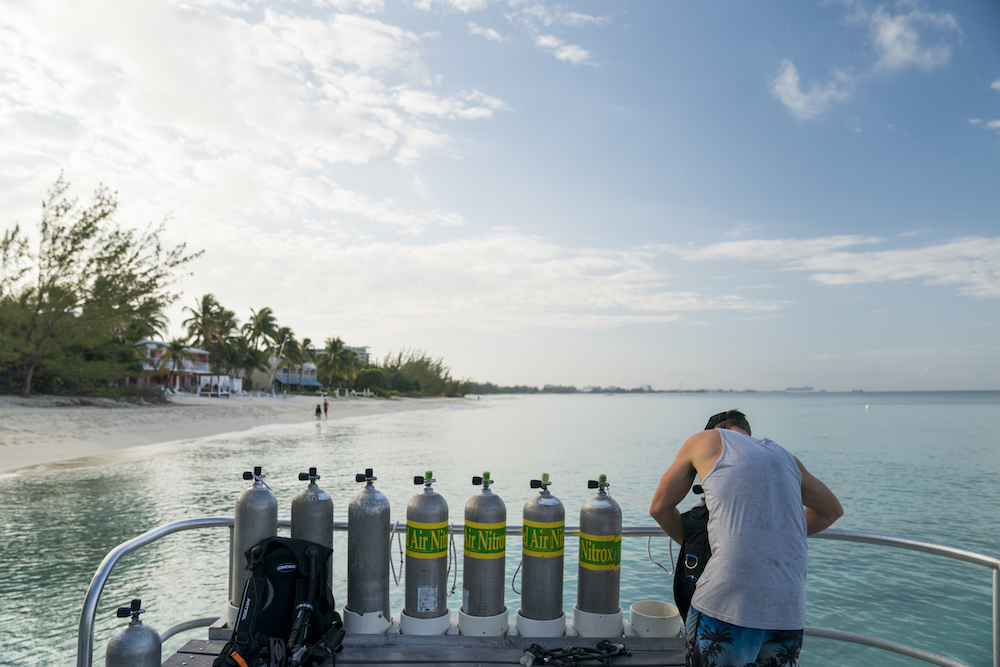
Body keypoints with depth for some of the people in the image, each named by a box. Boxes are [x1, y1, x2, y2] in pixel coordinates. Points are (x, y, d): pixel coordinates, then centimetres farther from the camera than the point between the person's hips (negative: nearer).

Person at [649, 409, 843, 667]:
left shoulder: (705, 439, 12)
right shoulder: (786, 457, 23)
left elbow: (659, 507, 19)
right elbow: (832, 510, 40)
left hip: (727, 600, -4)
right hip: (789, 610, 5)